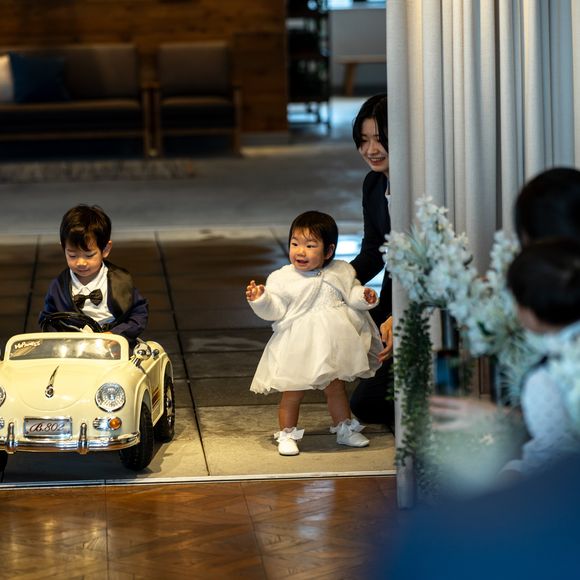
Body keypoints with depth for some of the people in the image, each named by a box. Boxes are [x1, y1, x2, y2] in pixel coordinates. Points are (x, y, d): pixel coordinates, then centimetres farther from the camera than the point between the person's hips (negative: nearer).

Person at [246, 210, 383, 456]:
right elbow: (276, 311, -11)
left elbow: (352, 294, 8)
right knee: (292, 393, 4)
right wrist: (260, 300, -28)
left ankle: (344, 429, 35)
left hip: (332, 347, 3)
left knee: (336, 389, 18)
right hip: (297, 349, -3)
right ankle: (286, 435, 19)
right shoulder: (282, 279, -8)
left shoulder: (340, 272, 1)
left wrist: (364, 297, -12)